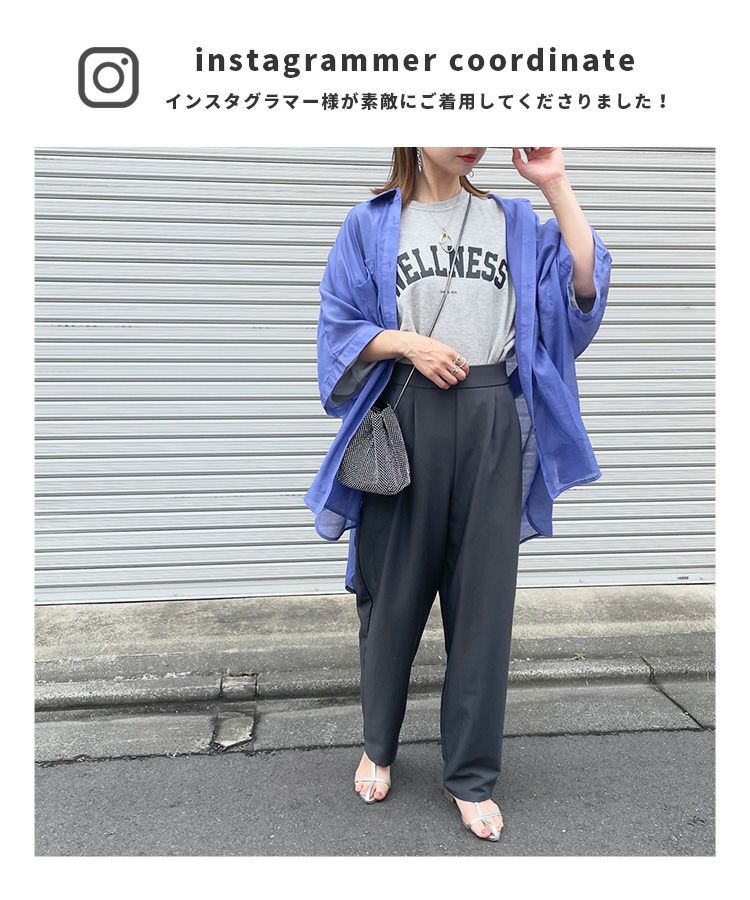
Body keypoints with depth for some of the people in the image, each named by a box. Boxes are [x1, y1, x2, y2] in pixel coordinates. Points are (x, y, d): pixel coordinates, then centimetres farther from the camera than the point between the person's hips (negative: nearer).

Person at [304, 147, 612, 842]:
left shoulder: (513, 222, 12)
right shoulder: (371, 224, 7)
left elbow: (582, 288, 0)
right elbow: (340, 326, 4)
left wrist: (556, 186, -3)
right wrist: (409, 343, -13)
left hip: (492, 424, 2)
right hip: (405, 422, -1)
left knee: (483, 599, 4)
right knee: (394, 592, 9)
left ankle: (471, 776, 22)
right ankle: (378, 746, 34)